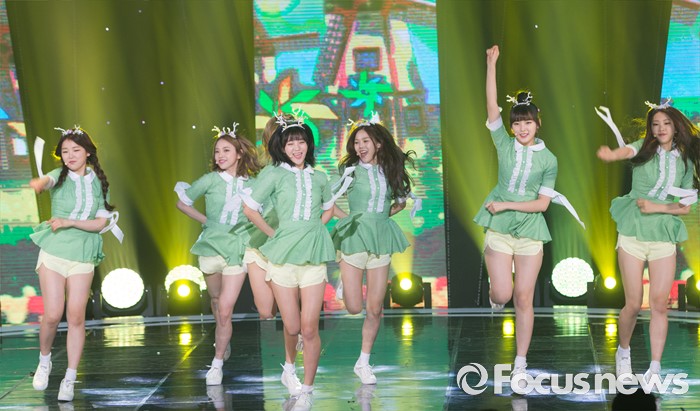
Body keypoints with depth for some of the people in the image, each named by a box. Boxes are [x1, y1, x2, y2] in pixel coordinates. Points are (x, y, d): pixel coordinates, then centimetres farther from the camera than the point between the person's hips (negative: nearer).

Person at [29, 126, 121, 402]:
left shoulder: (99, 183, 6)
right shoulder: (60, 176, -1)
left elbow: (100, 222, 0)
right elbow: (46, 180, -27)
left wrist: (69, 222, -15)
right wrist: (39, 183, -53)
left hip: (83, 258, 1)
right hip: (53, 253, -1)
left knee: (76, 317, -2)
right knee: (53, 316, -6)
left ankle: (70, 380, 5)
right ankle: (44, 361, 21)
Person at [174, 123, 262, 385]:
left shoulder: (251, 184, 1)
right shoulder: (210, 180, -2)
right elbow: (182, 203, 8)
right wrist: (206, 220, 6)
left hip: (238, 250, -1)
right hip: (212, 246, 1)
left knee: (225, 310, -7)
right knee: (216, 302, 16)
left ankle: (217, 363, 4)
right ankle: (224, 343, 43)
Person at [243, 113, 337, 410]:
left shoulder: (318, 178, 9)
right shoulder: (274, 173, -1)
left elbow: (328, 209, 27)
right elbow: (250, 209, 1)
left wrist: (313, 230, 12)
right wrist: (272, 234, 2)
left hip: (314, 257, 2)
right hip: (283, 256, -2)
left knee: (309, 329, -4)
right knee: (292, 328, -1)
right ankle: (289, 368, 30)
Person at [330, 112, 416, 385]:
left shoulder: (389, 171, 7)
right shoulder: (350, 169, -2)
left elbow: (401, 202, 21)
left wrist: (384, 214, 7)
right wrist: (349, 217, -5)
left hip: (381, 237, 3)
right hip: (354, 236, -3)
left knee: (375, 308, 2)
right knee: (353, 307, -6)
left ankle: (364, 363, 15)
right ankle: (344, 281, 30)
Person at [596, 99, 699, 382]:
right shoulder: (644, 149, 0)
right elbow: (624, 151, -25)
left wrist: (657, 207, -10)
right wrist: (609, 154, -49)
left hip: (664, 237, 2)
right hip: (633, 234, -2)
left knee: (659, 303, -5)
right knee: (634, 304, -1)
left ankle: (654, 369, 0)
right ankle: (623, 352, 25)